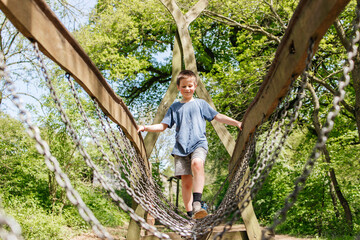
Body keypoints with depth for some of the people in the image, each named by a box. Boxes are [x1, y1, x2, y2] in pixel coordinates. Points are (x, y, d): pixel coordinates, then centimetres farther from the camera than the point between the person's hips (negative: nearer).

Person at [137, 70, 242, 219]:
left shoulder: (201, 103, 17)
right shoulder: (175, 107, 20)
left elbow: (218, 117, 17)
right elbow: (163, 126, 19)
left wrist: (236, 123, 9)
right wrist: (145, 128, 5)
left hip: (199, 144, -2)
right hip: (180, 147, 2)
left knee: (197, 163, -34)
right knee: (186, 181, -5)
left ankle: (197, 203, -37)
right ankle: (190, 213, 5)